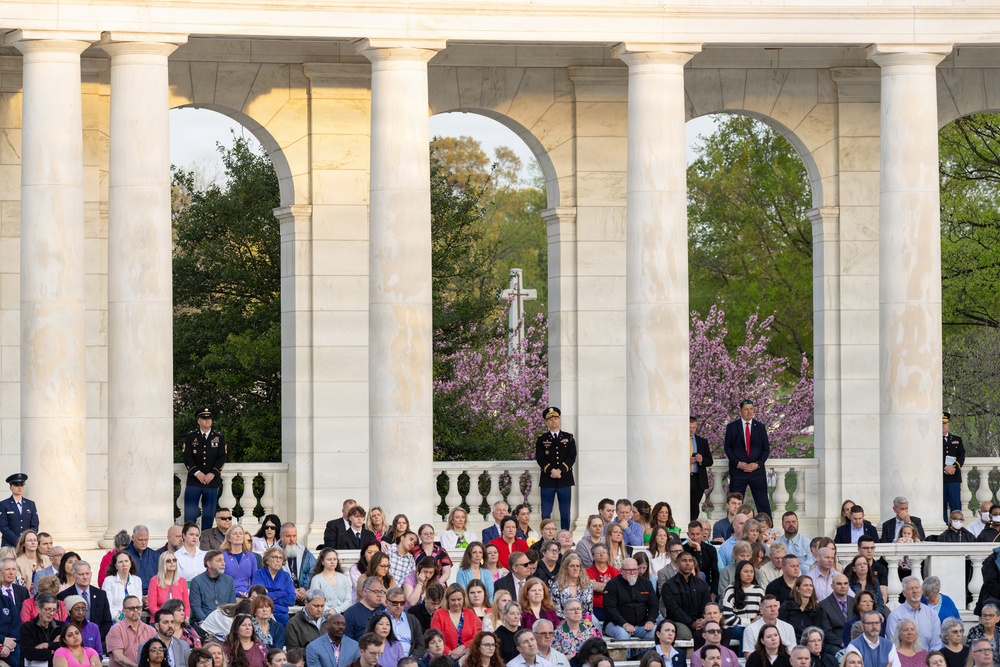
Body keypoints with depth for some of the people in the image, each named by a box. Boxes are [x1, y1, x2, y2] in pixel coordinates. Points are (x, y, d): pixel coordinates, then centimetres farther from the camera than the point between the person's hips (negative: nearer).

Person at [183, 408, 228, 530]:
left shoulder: (219, 437, 6)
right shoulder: (190, 436, 4)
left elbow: (222, 458, 1)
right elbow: (186, 457, -3)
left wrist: (212, 474, -12)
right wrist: (197, 473, -15)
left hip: (212, 481, 1)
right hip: (194, 481, -1)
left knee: (208, 515, 5)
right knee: (190, 514, -4)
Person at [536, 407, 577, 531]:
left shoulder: (569, 437, 9)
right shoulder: (542, 439, 7)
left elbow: (572, 457, 0)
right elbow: (540, 458, -3)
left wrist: (560, 471, -14)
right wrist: (551, 471, -18)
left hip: (565, 480, 1)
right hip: (547, 481, -1)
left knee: (565, 514, 3)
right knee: (546, 514, -2)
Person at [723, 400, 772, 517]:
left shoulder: (760, 427, 9)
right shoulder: (732, 427, 5)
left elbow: (766, 449, 8)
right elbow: (727, 448, 3)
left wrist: (757, 464, -8)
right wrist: (738, 463, -10)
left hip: (757, 469, 1)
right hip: (738, 471, -1)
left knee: (763, 503, 0)